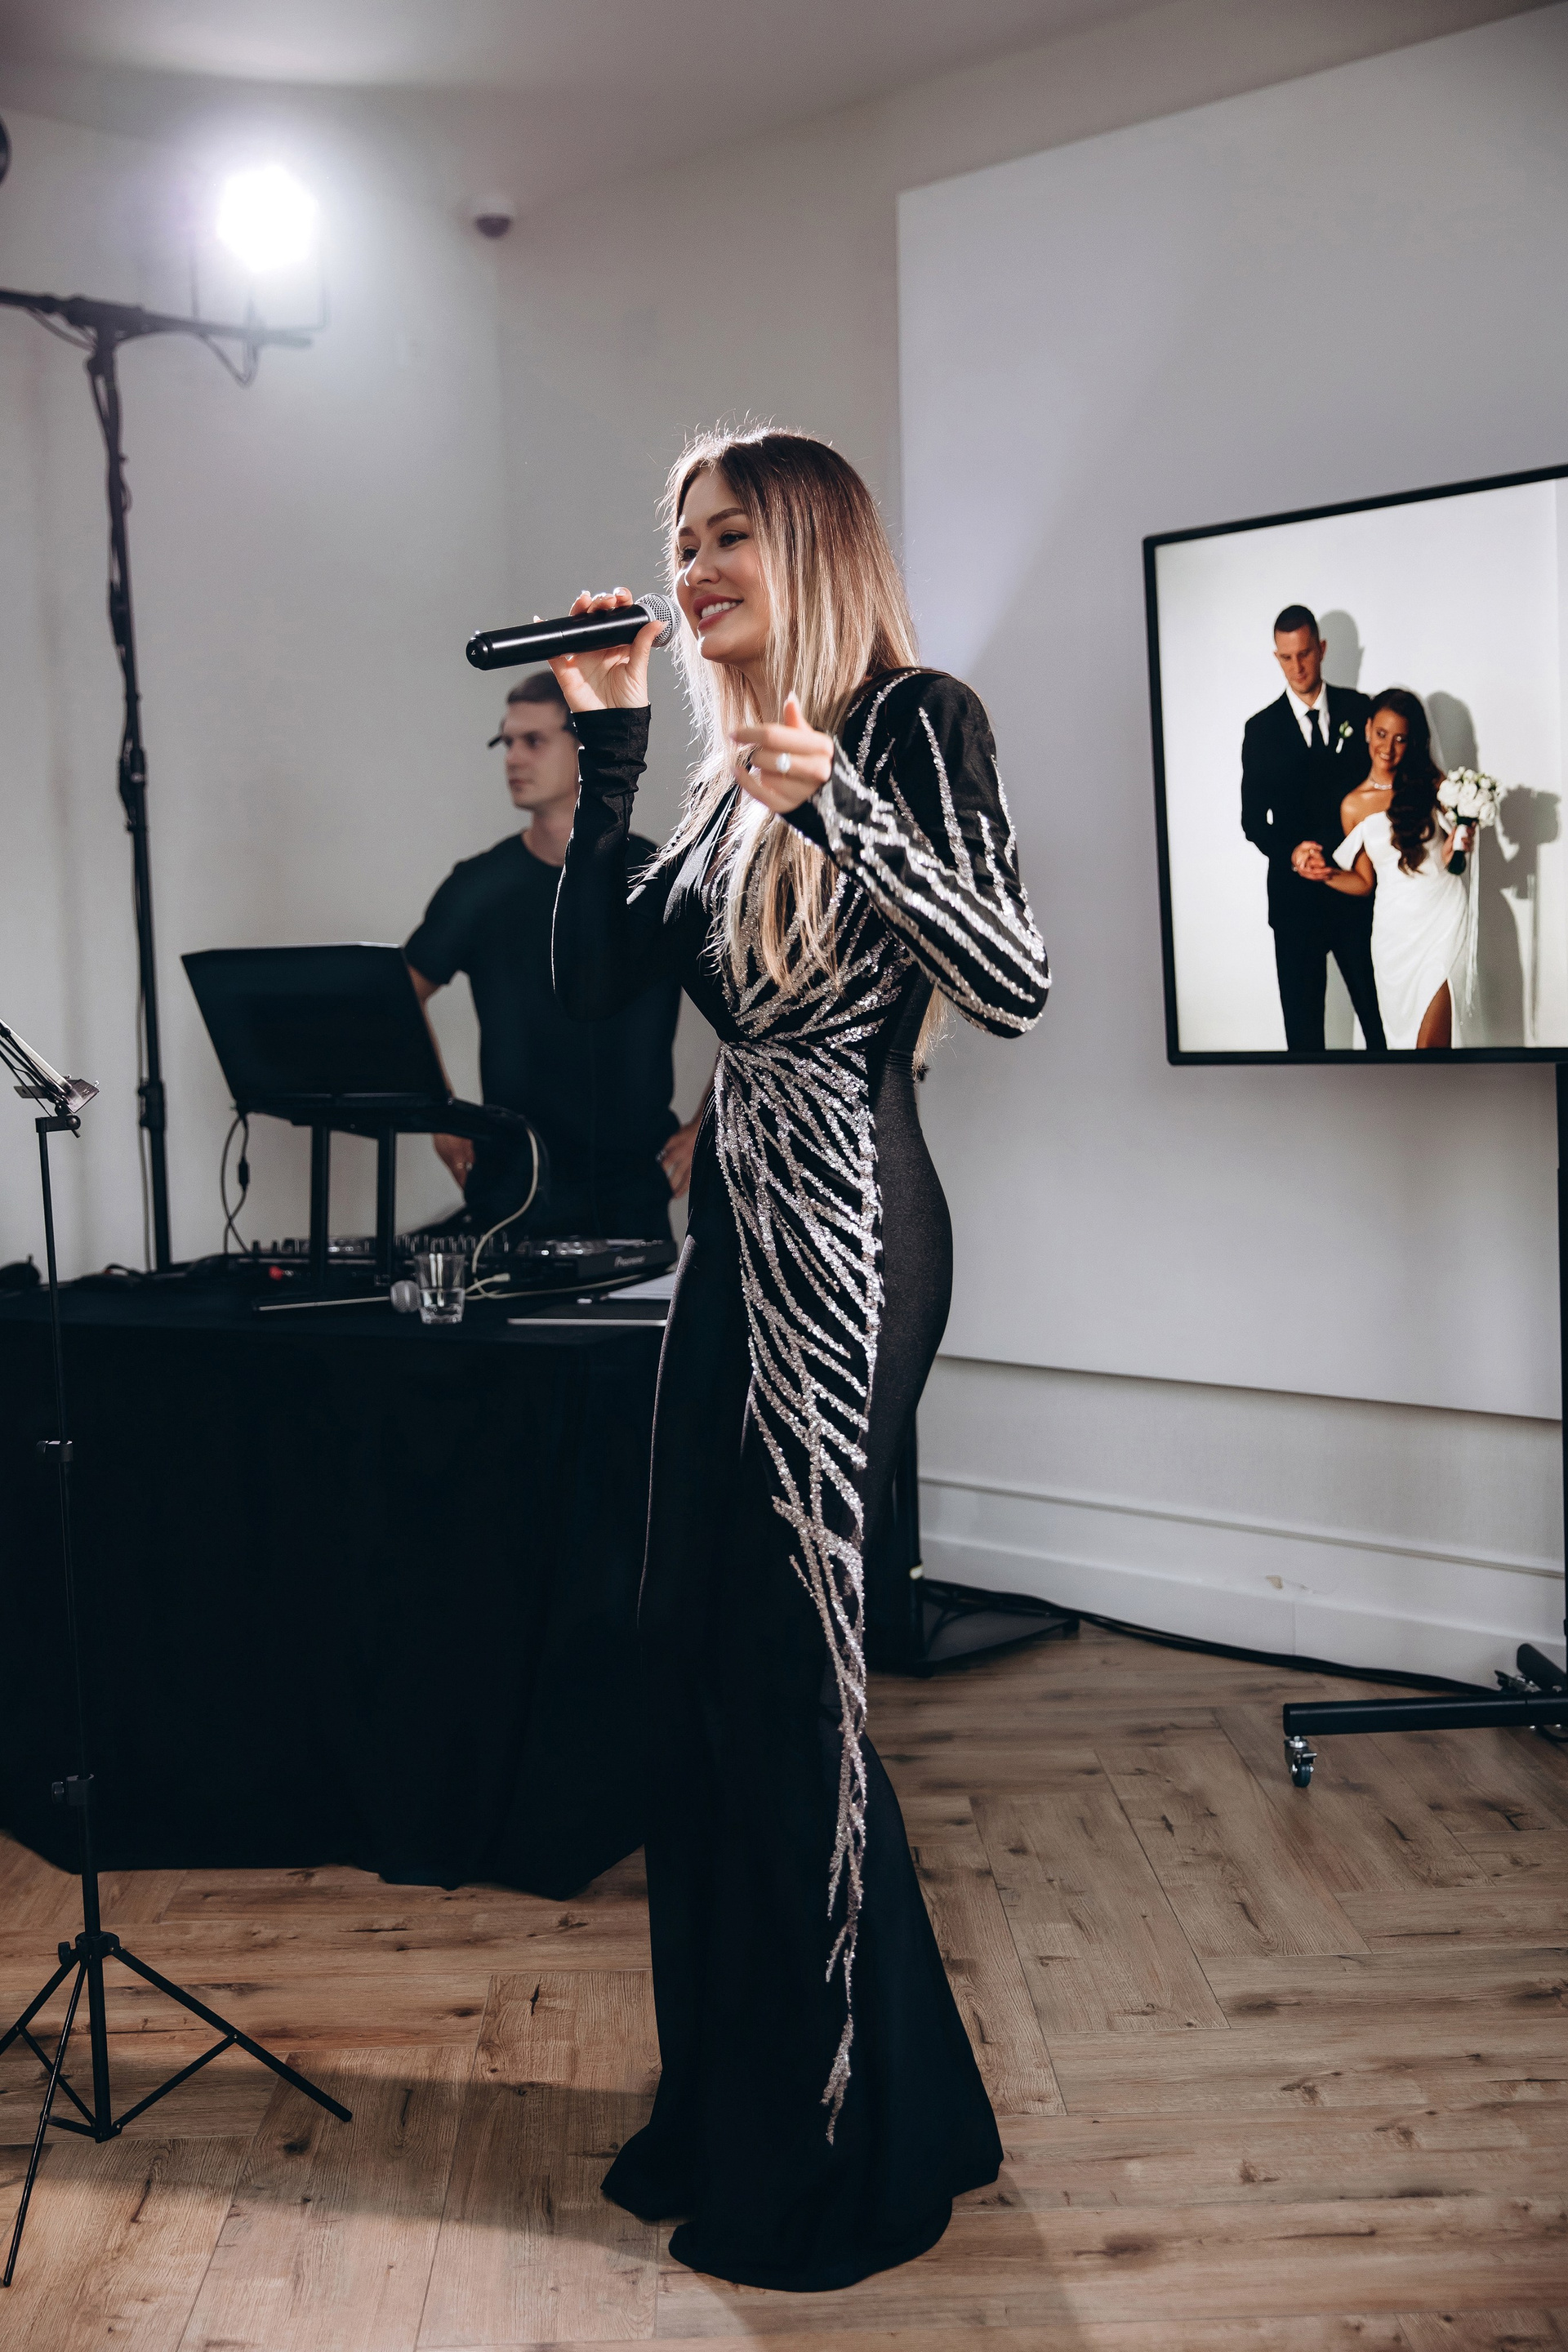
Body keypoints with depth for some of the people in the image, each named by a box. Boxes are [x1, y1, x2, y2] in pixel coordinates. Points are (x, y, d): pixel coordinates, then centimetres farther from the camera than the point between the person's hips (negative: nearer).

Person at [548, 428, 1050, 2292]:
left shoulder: (915, 722, -4)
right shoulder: (734, 782, 18)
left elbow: (1017, 987, -14)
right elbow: (594, 978, 10)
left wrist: (844, 812, -24)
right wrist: (608, 744, 7)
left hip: (844, 1241, -8)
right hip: (736, 1236, 8)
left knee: (783, 1674, -3)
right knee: (693, 1668, 11)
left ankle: (848, 2157, 16)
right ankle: (733, 2118, 28)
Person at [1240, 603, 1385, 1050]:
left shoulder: (1359, 709, 4)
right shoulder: (1261, 729, 3)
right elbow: (1253, 820, 2)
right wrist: (1290, 853, -18)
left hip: (1360, 888, 0)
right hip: (1296, 897, 0)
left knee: (1379, 1012, 5)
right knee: (1302, 1022, 5)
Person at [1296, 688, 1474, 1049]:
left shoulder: (1432, 784, 2)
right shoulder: (1354, 805, 5)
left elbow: (1458, 840, 10)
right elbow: (1365, 882, 9)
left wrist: (1452, 853, -12)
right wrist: (1326, 873, -8)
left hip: (1443, 916, -2)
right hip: (1395, 925, 2)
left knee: (1430, 1040, -10)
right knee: (1404, 1032, 8)